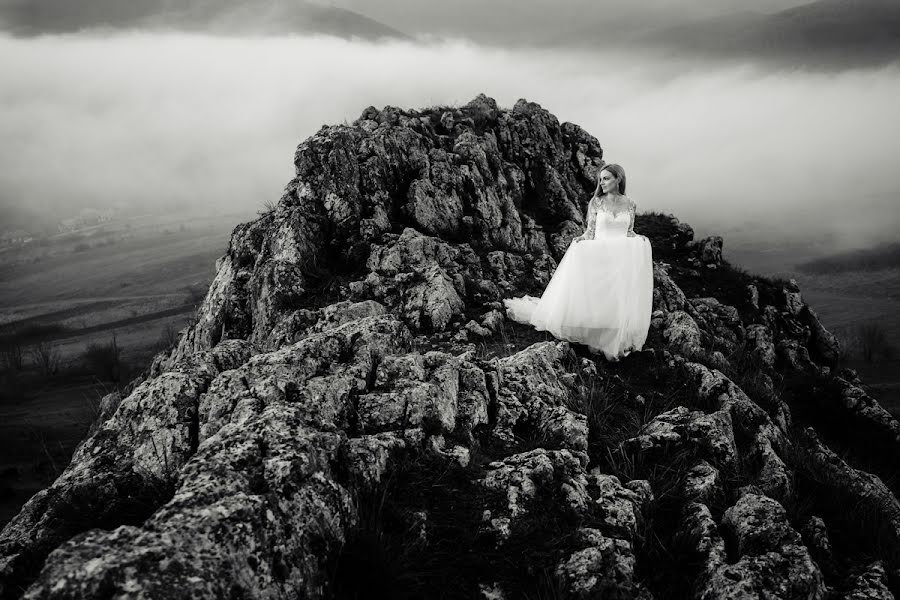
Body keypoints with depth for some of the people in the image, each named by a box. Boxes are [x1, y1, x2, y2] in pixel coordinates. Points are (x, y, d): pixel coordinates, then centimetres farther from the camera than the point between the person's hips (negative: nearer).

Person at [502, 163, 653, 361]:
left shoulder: (629, 204, 7)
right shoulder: (596, 202, 3)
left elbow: (630, 232, 14)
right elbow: (590, 231, 2)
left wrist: (639, 239, -11)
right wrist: (581, 239, -22)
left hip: (622, 259, 1)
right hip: (599, 255, -1)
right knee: (595, 298, -16)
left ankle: (618, 341, -8)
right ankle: (595, 340, -9)